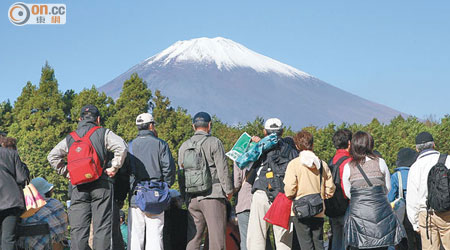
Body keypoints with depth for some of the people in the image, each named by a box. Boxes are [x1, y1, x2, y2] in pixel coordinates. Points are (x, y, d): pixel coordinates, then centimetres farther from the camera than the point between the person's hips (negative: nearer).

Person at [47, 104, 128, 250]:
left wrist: (66, 172, 14)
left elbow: (52, 156, 13)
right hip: (102, 185, -3)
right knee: (103, 227, -2)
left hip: (79, 188, 3)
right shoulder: (103, 133, 4)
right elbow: (121, 147, -11)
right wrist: (114, 168, -3)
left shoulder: (70, 138, 16)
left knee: (77, 229, 3)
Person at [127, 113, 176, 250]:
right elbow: (169, 168, -4)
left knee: (135, 235, 4)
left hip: (135, 197, 2)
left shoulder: (130, 146, 7)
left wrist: (126, 191, 4)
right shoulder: (160, 144, 3)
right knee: (155, 235, 0)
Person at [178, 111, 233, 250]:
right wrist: (228, 190, 2)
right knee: (216, 235, -3)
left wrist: (184, 195, 23)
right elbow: (223, 169, -6)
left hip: (192, 198, 5)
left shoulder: (184, 146, 14)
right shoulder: (214, 142, -3)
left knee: (193, 237, 8)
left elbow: (181, 173, 17)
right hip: (213, 196, -5)